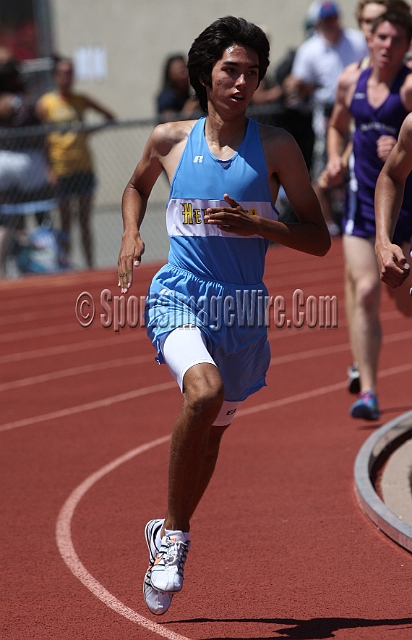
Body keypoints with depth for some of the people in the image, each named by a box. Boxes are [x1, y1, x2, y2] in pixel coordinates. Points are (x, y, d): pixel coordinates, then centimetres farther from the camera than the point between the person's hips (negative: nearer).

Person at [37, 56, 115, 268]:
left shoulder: (81, 100, 7)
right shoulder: (46, 103, -1)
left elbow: (110, 117, 10)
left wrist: (87, 131, -3)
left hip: (84, 167, 3)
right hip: (61, 169, -3)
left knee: (85, 221, 7)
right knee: (65, 222, -1)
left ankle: (90, 264, 11)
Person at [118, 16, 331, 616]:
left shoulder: (276, 147, -2)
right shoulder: (170, 140, 2)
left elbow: (319, 239, -1)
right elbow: (137, 187, 25)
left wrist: (256, 224, -17)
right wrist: (131, 235, 6)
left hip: (243, 308, 2)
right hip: (179, 297, -2)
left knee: (213, 429, 18)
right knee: (204, 390, -31)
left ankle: (168, 532, 44)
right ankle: (175, 533, -14)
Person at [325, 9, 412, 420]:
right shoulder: (351, 82, 6)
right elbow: (338, 127, 24)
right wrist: (334, 158, 6)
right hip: (363, 197, 3)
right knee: (365, 291, -11)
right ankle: (367, 390, -11)